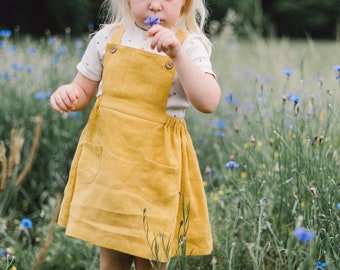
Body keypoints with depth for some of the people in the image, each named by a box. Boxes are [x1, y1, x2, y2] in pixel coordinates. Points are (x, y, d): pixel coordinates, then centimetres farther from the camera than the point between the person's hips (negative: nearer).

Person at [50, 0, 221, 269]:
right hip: (107, 157, 3)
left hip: (157, 164, -2)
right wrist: (68, 93, -12)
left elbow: (208, 103, -21)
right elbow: (84, 91, 11)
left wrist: (177, 54, -28)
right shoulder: (107, 38, 2)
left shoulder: (189, 45, -6)